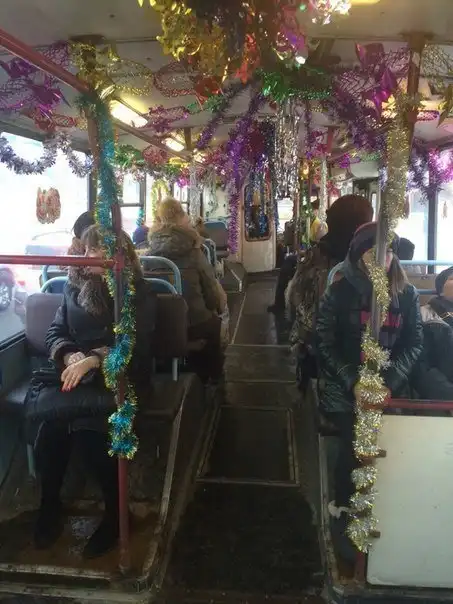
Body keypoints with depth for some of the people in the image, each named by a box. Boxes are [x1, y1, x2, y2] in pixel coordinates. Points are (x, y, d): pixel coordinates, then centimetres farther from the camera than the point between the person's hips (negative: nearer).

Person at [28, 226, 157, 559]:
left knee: (86, 420, -34)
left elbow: (136, 345, -7)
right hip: (76, 371, 4)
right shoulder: (75, 286, 17)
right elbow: (55, 333, 15)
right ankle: (49, 504, -11)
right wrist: (69, 356, -8)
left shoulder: (139, 293, 3)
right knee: (42, 407, -29)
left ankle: (116, 510, -14)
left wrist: (93, 359, -21)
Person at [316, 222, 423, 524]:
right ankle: (345, 507, 10)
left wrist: (389, 381, -11)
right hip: (346, 388, -2)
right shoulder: (339, 292, -1)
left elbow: (414, 343, 3)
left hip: (391, 386, 2)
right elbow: (325, 344, -4)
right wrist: (354, 381, -13)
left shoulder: (407, 294, 6)